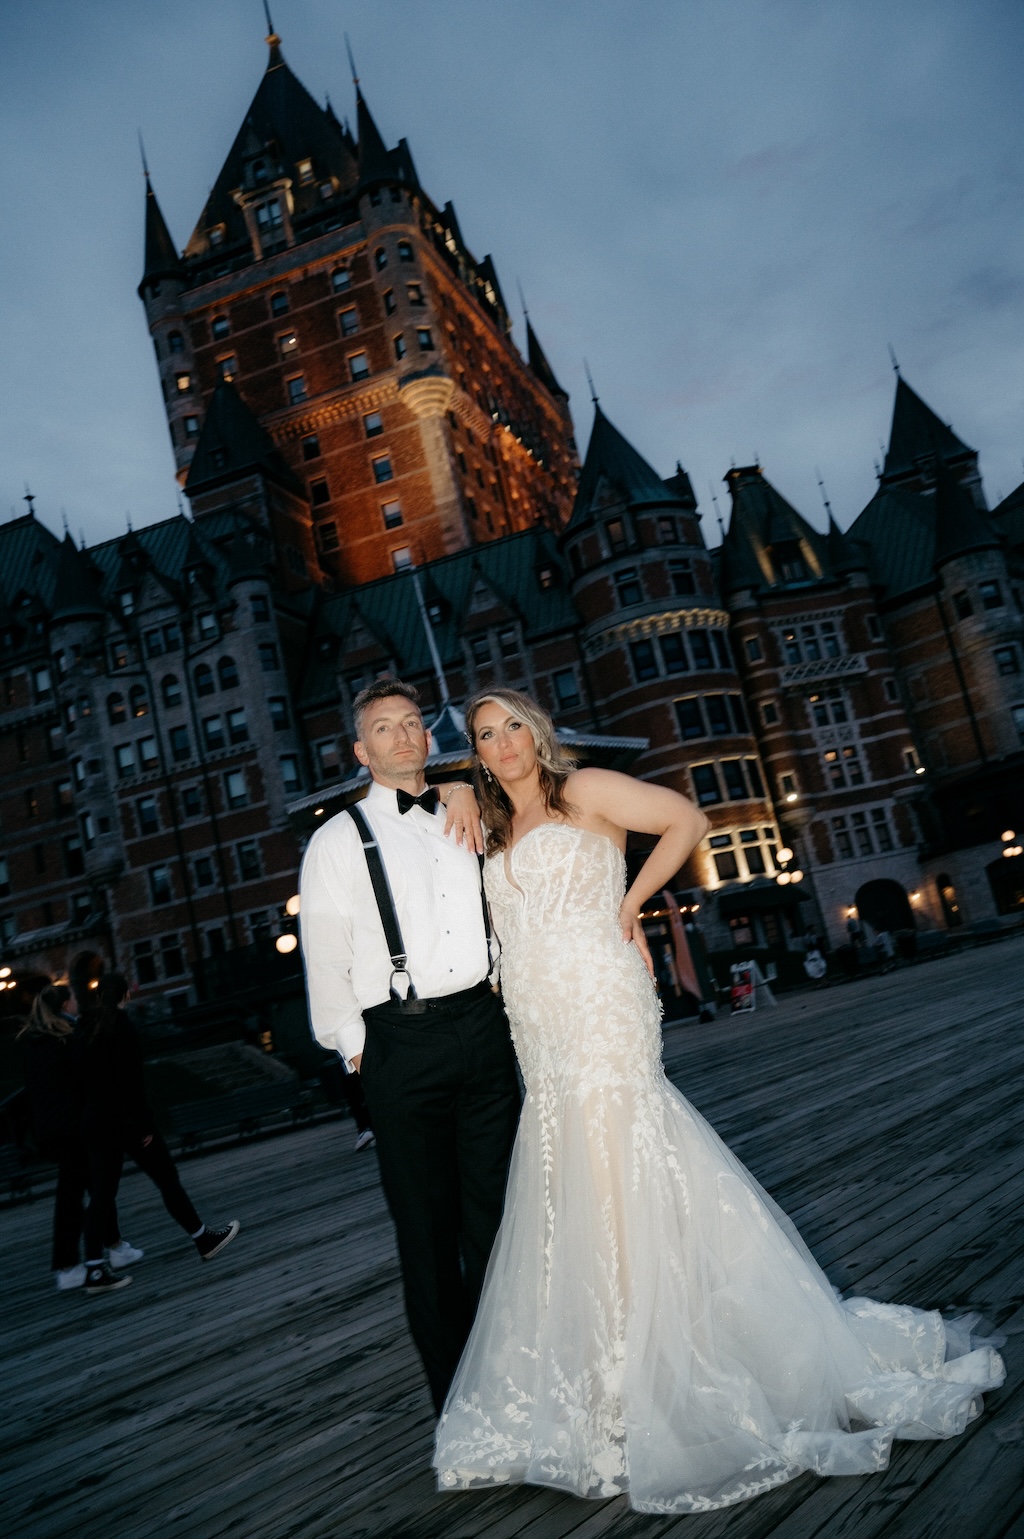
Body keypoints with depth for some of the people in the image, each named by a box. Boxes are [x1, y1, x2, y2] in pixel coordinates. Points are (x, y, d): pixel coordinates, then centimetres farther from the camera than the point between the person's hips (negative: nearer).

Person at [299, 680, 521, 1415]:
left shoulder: (463, 819, 13)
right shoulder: (339, 839, 5)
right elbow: (325, 956, 5)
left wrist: (466, 789, 10)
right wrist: (354, 1045, 2)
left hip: (483, 1025, 3)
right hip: (401, 1042, -3)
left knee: (498, 1209, 8)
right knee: (427, 1222, 4)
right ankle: (455, 1392, 17)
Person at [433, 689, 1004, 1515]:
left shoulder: (583, 793, 1)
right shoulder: (498, 835, 19)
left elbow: (687, 821, -4)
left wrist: (627, 905, -3)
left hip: (601, 1011, -7)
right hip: (543, 1037, 7)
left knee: (619, 1183, -7)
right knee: (570, 1193, 9)